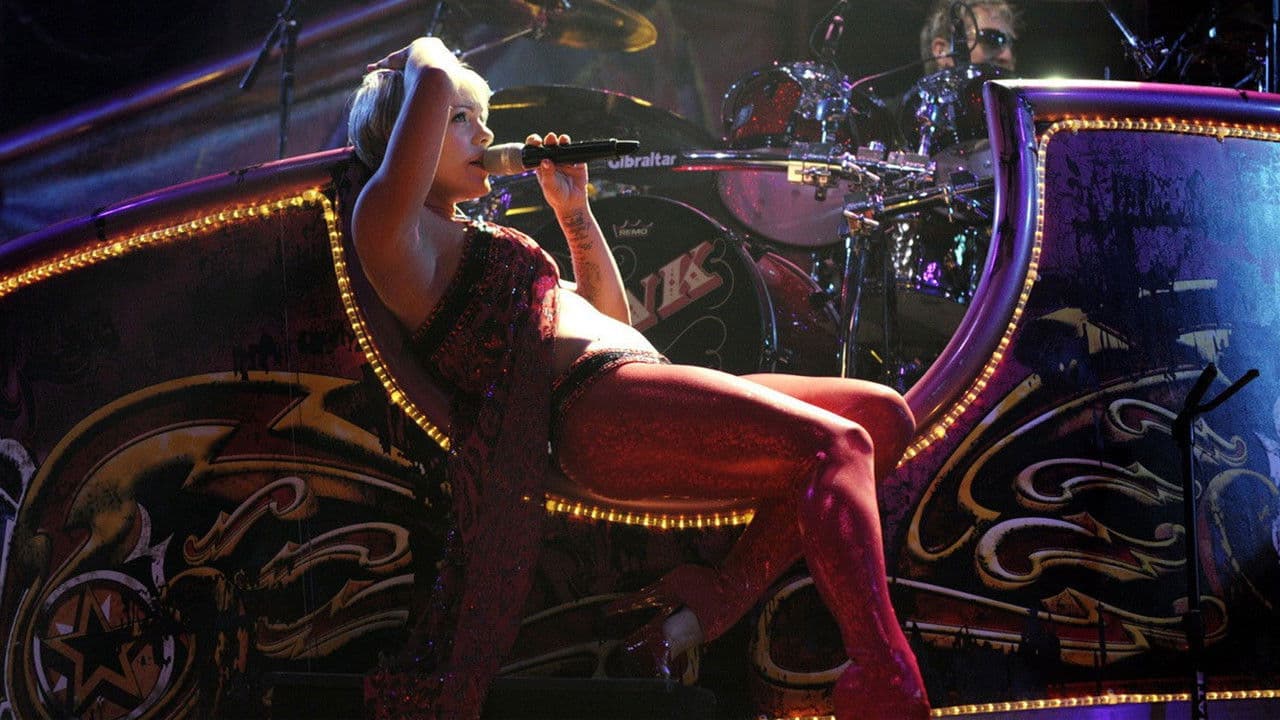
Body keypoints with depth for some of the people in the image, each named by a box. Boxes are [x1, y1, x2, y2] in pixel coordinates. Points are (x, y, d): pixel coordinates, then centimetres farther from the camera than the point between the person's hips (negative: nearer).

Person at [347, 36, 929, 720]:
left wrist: (573, 210, 27)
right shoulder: (391, 227, 4)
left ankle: (720, 593, -13)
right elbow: (433, 84, -11)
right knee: (836, 444, -23)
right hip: (596, 405, -10)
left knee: (884, 415, 0)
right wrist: (424, 56, 12)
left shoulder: (475, 242, 32)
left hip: (644, 396, 10)